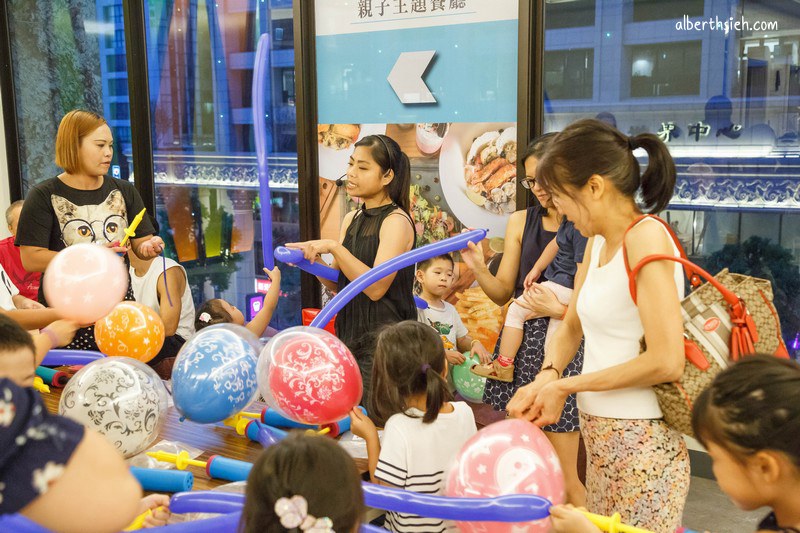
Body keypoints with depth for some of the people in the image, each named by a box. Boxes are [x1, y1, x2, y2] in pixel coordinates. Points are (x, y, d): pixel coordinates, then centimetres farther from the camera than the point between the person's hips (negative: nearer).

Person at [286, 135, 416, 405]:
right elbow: (339, 283, 11)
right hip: (350, 334, 7)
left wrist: (334, 248, -22)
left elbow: (376, 287, -21)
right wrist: (312, 261, -7)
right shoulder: (351, 220, 11)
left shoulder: (396, 221, -12)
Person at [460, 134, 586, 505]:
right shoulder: (521, 222, 7)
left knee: (563, 474, 2)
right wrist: (478, 268, -8)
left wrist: (559, 310, -20)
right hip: (520, 346, 5)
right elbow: (503, 294, 9)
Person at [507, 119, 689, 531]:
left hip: (641, 438, -8)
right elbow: (570, 330, 16)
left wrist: (566, 386, -14)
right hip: (600, 431, 8)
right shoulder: (598, 242, 8)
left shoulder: (645, 237, -17)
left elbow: (666, 361, -22)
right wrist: (547, 376, -5)